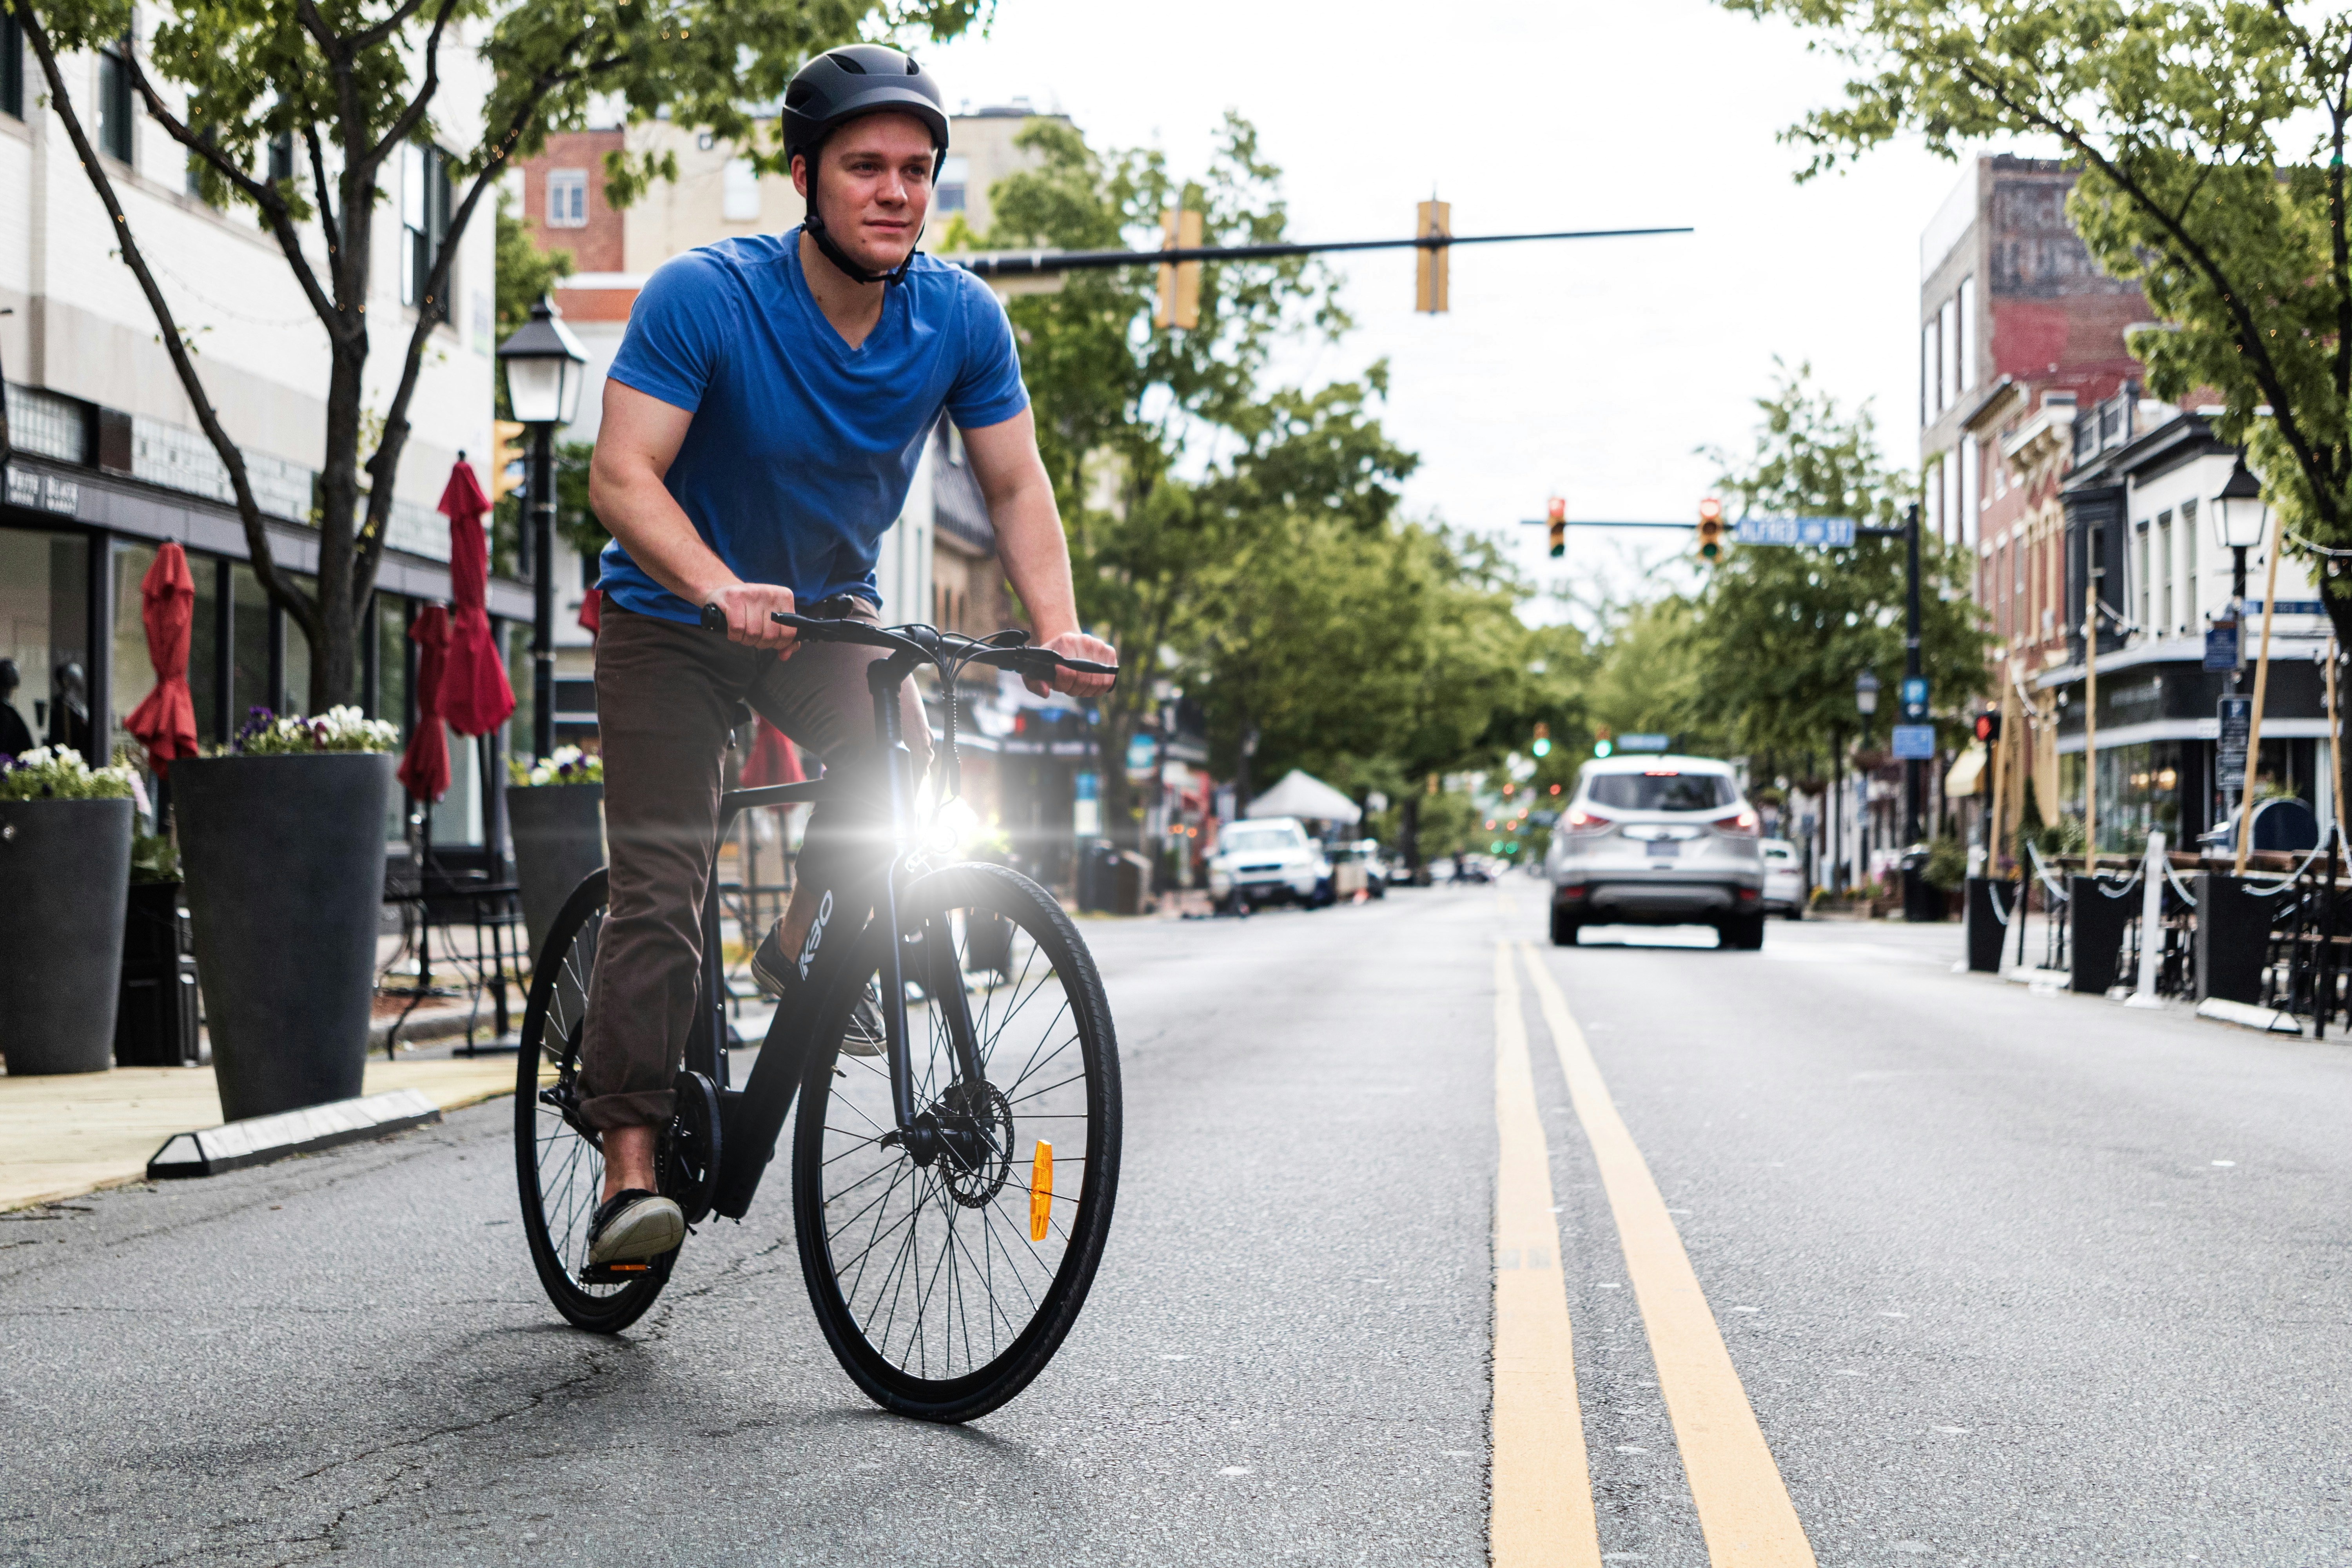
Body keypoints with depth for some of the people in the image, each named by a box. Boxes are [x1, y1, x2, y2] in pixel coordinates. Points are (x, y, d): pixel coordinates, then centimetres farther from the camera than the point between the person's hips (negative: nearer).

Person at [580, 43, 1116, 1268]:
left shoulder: (961, 319, -13)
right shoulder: (704, 297, -24)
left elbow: (1015, 486, -6)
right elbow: (621, 475, -29)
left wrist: (1060, 629, -23)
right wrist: (723, 590, -46)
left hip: (827, 610, 3)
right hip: (673, 619, -3)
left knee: (904, 757, -25)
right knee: (659, 889, -12)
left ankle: (804, 945, 4)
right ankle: (630, 1169, -7)